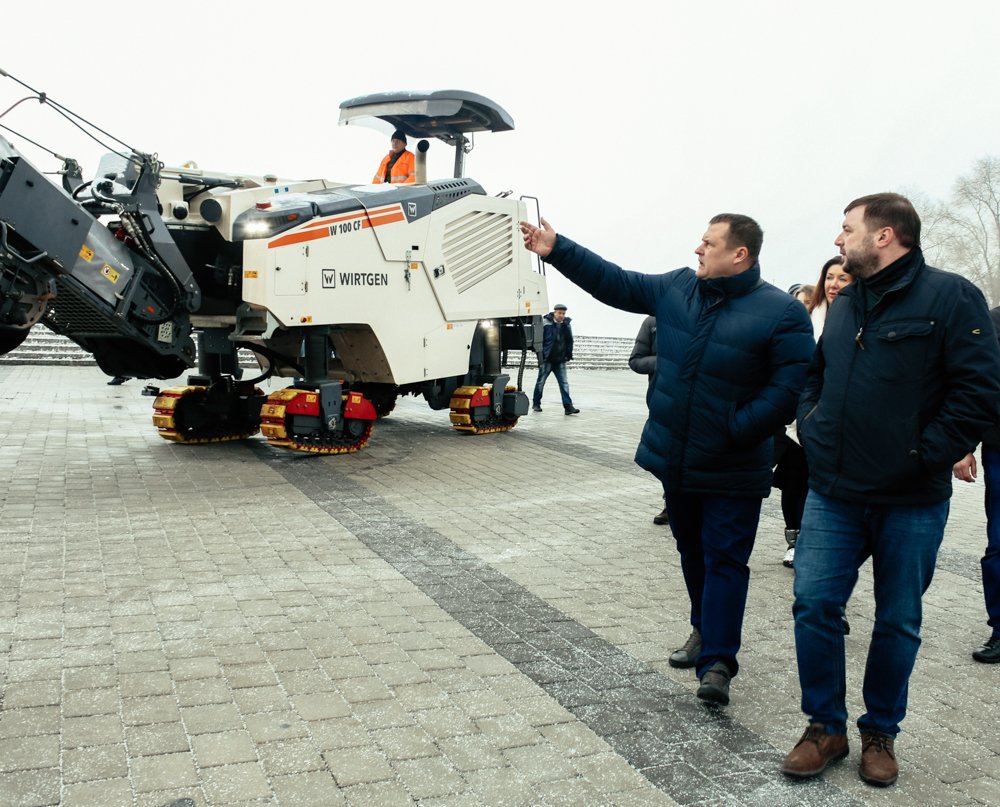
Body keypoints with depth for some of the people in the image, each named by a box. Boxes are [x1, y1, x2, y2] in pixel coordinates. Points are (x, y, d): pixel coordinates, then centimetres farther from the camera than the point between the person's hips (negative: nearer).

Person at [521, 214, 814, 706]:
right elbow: (614, 282, 7)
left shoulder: (782, 313, -13)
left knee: (724, 560, -2)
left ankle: (717, 661, 4)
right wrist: (556, 250, 2)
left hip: (732, 471, -5)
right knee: (692, 551, 19)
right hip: (675, 459, 6)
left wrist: (734, 429, -21)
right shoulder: (677, 288, 4)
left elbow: (789, 390, -18)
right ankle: (706, 630, 38)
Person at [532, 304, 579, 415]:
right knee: (540, 382, 8)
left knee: (564, 383, -2)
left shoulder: (566, 324, 6)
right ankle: (536, 403, 22)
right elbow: (539, 339, -7)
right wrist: (541, 355, -10)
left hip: (560, 360, 4)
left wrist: (569, 354, 5)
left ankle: (568, 406, -4)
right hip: (547, 359, -3)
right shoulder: (546, 323, -8)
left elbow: (569, 341, 15)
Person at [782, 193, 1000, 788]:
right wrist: (813, 430, 7)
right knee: (815, 605, 0)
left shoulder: (950, 297, -8)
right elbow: (815, 377, 24)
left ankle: (880, 733, 28)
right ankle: (826, 727, 18)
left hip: (911, 504, -4)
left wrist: (923, 458, -15)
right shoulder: (844, 305, 12)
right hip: (833, 495, 5)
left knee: (899, 622, 10)